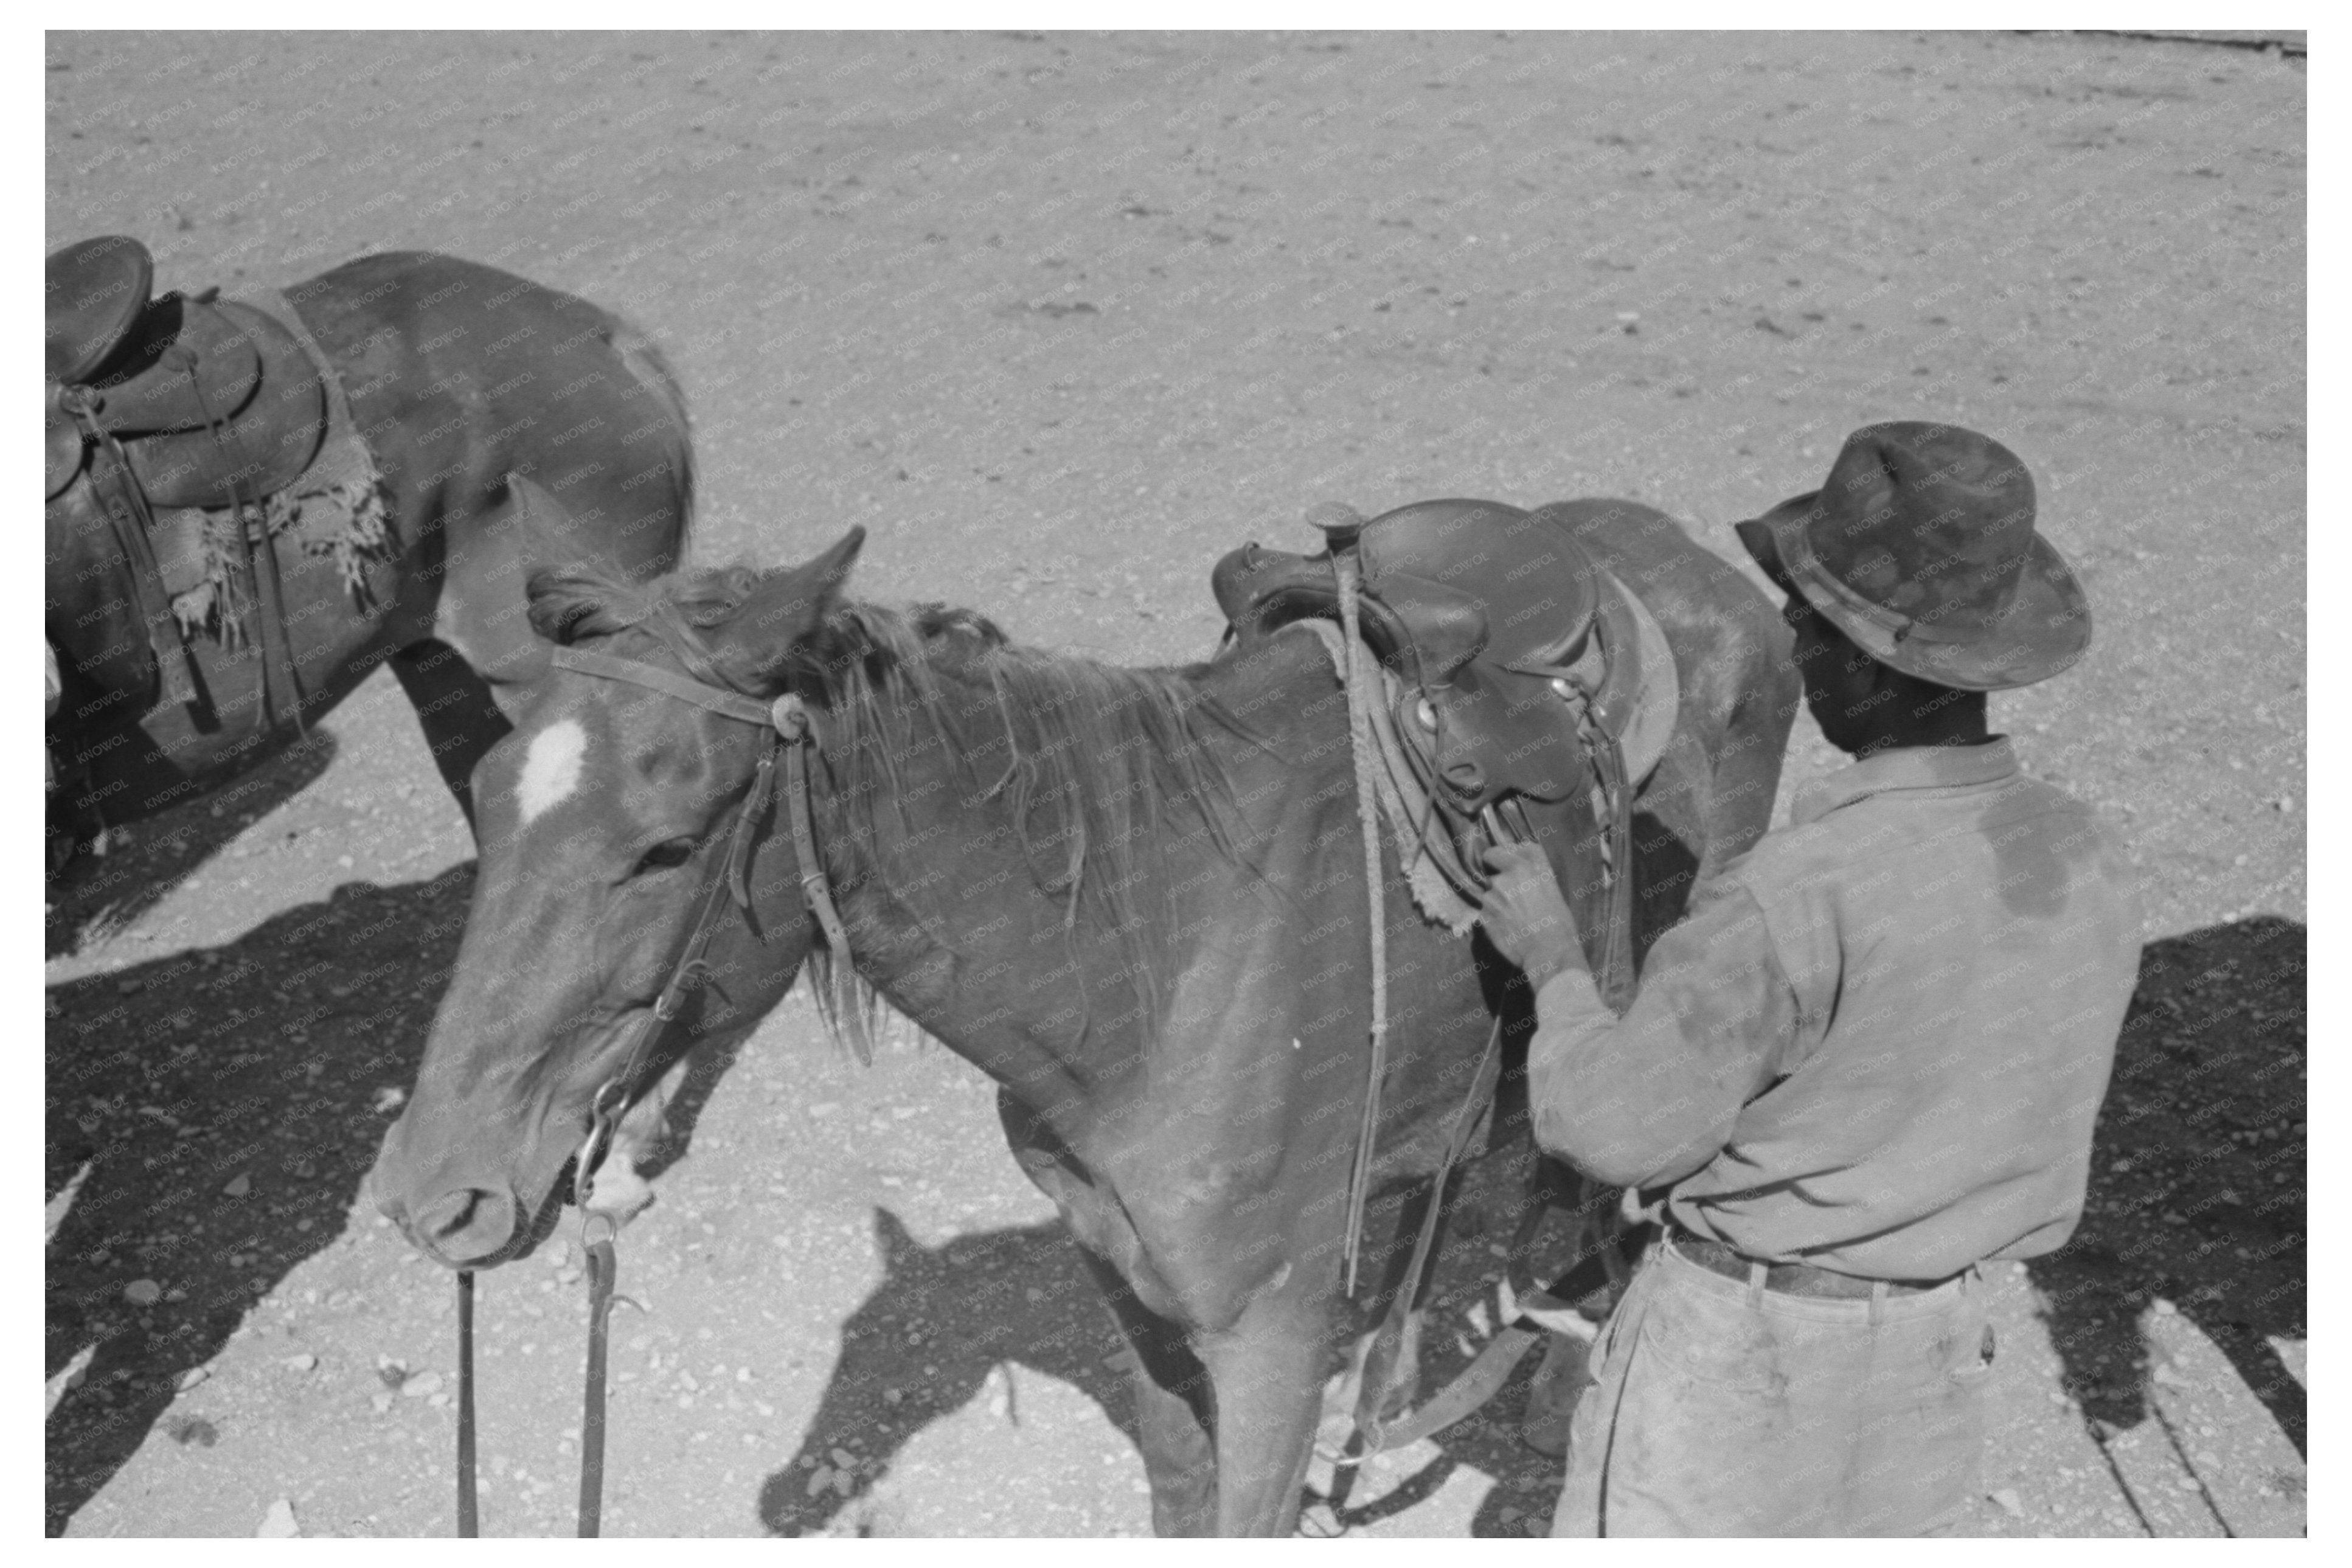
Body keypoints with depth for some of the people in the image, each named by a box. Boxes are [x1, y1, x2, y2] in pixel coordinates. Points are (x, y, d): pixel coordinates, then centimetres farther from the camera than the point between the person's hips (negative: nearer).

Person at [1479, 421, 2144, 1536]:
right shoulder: (2086, 863, -7)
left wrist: (1554, 962, -6)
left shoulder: (1796, 899, -30)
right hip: (1936, 1341, 6)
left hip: (1737, 1336, -6)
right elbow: (2031, 1132, 6)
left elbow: (1614, 1128, -20)